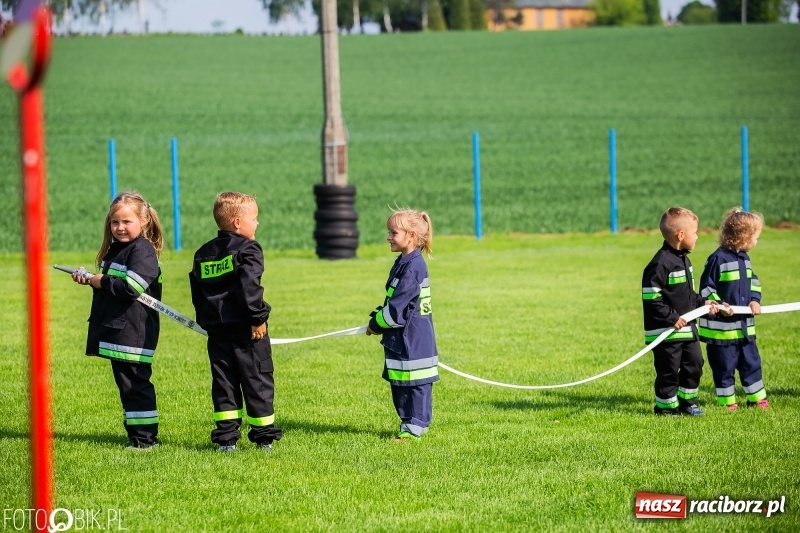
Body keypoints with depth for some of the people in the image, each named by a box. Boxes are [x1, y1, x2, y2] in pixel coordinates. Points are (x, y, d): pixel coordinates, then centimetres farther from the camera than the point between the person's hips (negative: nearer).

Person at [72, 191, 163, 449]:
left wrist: (101, 282, -14)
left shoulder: (143, 251, -14)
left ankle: (145, 436, -2)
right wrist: (89, 280, 6)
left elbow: (131, 287, -25)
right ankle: (135, 433, 21)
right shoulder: (115, 249, 16)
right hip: (115, 331, 10)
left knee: (135, 384, -6)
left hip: (134, 333, -10)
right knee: (125, 382, 14)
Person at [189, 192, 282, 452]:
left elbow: (196, 292, 16)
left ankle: (226, 436, 4)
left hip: (216, 328, 6)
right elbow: (249, 286, -21)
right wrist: (258, 317, -15)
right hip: (245, 328, -6)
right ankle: (264, 435, 6)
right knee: (257, 380, 3)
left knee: (224, 382, 9)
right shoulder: (247, 250, -9)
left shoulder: (203, 254, 14)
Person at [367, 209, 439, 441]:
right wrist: (378, 320, 6)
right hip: (402, 337, 10)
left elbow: (396, 308, -20)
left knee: (415, 384, -2)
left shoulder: (413, 267, -19)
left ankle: (414, 427, 3)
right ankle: (408, 422, 23)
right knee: (399, 385, 15)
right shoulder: (404, 263, 12)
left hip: (413, 339, -10)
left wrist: (376, 324, -8)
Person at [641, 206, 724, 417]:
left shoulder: (684, 260, 11)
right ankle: (666, 406, 13)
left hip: (687, 328, 9)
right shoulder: (661, 263, -20)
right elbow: (650, 297, -22)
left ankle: (687, 402, 27)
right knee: (669, 370, 0)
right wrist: (672, 318, -23)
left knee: (694, 363, 13)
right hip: (666, 331, -9)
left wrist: (702, 302, 7)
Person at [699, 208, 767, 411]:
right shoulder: (718, 259, -18)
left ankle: (757, 397, 25)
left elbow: (753, 281, 19)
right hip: (721, 326, -8)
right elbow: (706, 287, -15)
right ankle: (727, 400, 14)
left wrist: (755, 300, 2)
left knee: (751, 361, 14)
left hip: (745, 324, 8)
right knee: (724, 365, 4)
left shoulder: (744, 258, 8)